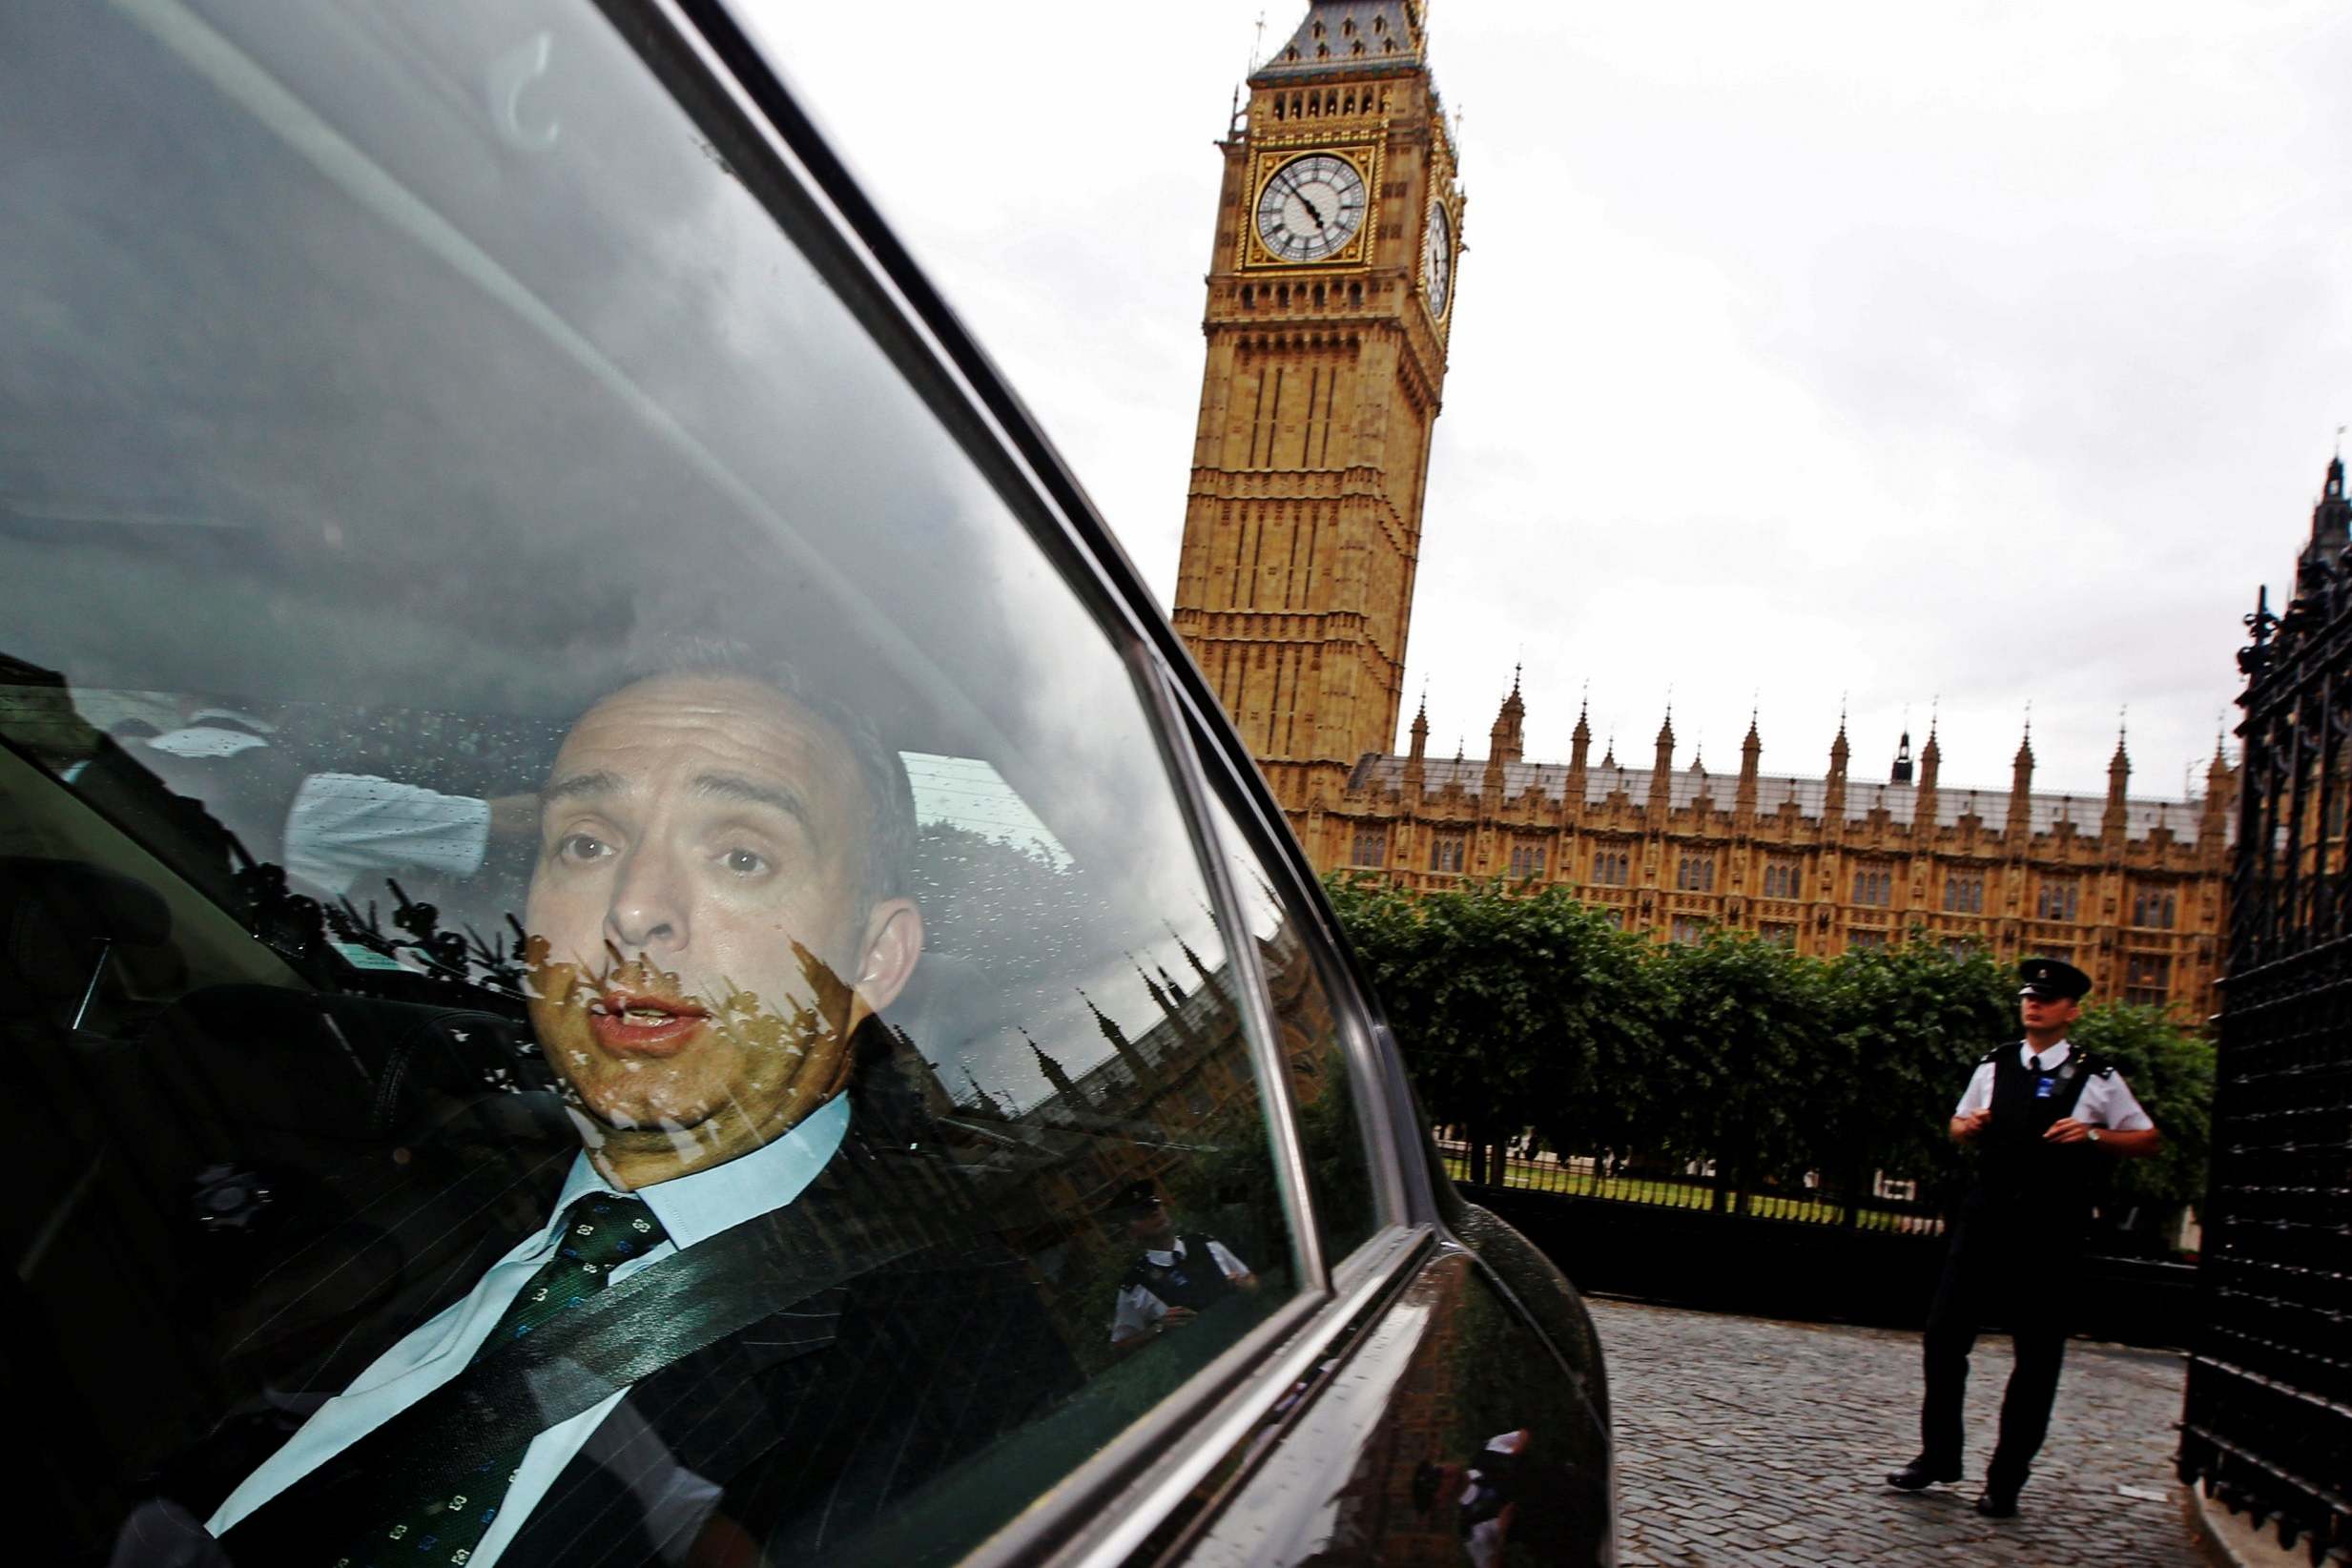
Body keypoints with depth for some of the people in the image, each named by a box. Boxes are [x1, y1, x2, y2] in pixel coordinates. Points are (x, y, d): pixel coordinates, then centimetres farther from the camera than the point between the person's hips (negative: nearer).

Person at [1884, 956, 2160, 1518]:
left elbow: (2149, 1140, 5)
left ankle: (2005, 1481, 14)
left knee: (2037, 1357, 2)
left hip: (2051, 1232, -3)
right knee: (1943, 1334, 2)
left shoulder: (2098, 1079, 2)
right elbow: (1959, 1126, 22)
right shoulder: (1994, 1066, 11)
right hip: (1987, 1218, 3)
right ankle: (1939, 1454, 19)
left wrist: (2094, 1136, -12)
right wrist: (1967, 1126, -2)